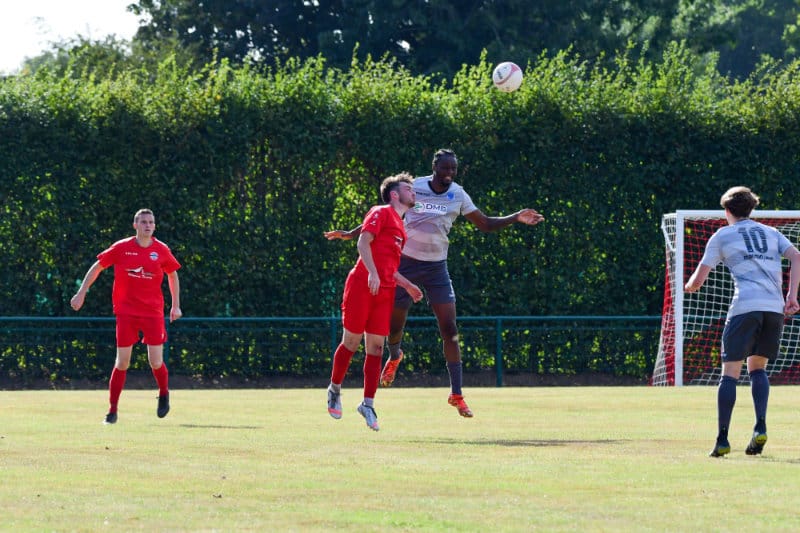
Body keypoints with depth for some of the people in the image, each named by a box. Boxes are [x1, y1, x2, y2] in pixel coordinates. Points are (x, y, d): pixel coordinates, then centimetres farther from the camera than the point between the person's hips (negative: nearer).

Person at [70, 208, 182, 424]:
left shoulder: (161, 250, 2)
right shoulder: (121, 248, -2)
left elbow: (172, 275, 18)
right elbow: (97, 267, 8)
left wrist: (176, 306, 15)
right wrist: (81, 293, 2)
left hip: (153, 312, 1)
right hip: (126, 312, -1)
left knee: (156, 362, -5)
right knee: (122, 363, -4)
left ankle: (164, 394, 26)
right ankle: (112, 410, 7)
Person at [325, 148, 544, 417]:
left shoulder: (458, 195, 0)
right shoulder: (413, 188, -6)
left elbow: (485, 223, 7)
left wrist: (516, 218, -6)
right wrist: (351, 233, 0)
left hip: (436, 267, 1)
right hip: (405, 262, -1)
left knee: (449, 329, -9)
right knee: (395, 326, 6)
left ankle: (456, 393, -5)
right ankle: (394, 356, 45)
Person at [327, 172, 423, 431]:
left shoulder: (399, 226, 24)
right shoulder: (381, 213, -2)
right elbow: (363, 241, -15)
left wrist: (408, 286, 23)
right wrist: (372, 273, -27)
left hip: (384, 291, 7)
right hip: (362, 284, -7)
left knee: (376, 348, 2)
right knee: (352, 341, 1)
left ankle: (368, 404, 3)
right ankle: (335, 389, 20)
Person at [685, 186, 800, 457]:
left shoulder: (722, 236, 13)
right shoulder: (770, 233, 23)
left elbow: (698, 280, 12)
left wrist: (688, 286, 34)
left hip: (745, 307, -4)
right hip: (775, 308, 4)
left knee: (730, 372, -1)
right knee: (758, 367, 18)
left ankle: (722, 440, -8)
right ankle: (760, 427, -2)